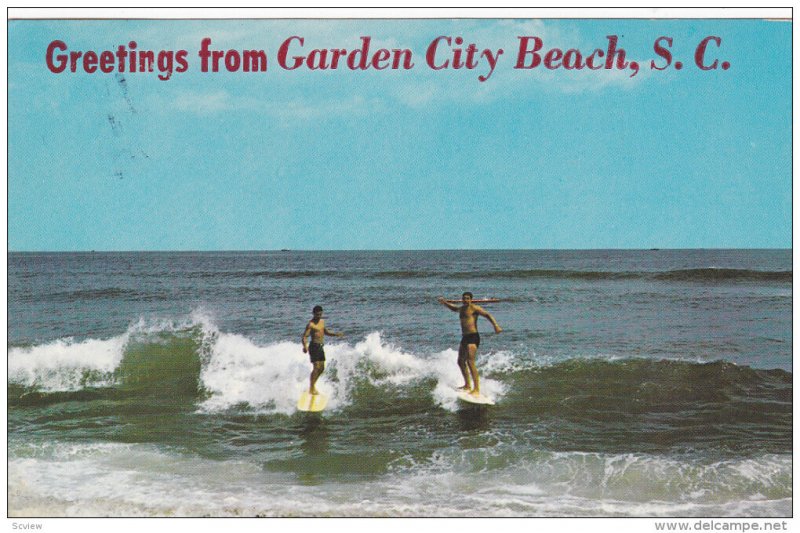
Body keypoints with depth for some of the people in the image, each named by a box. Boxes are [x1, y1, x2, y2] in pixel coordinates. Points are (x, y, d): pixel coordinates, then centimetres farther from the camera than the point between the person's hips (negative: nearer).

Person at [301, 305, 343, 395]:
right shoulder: (311, 324, -14)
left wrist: (336, 334, 19)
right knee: (316, 367, -15)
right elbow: (305, 336, -21)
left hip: (321, 346, 8)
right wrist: (305, 346, -38)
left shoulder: (322, 321, 11)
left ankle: (313, 385, 26)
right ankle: (311, 389, -12)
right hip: (314, 346, -8)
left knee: (322, 368, 11)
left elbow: (326, 332, 27)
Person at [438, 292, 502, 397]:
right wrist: (444, 303, 31)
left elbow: (487, 315, -15)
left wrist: (495, 326, -28)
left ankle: (476, 389, -21)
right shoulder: (461, 309, 18)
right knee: (461, 362, 15)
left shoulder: (474, 308, -6)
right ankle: (467, 385, 28)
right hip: (465, 337, 9)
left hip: (473, 337, -9)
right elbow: (454, 308, 42)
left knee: (470, 362, -18)